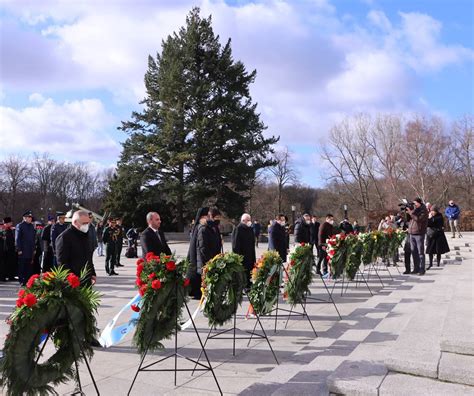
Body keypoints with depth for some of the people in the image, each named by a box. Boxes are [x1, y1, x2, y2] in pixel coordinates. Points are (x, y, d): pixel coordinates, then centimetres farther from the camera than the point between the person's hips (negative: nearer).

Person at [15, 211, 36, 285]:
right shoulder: (20, 226, -3)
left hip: (30, 251, 5)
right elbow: (17, 238, -6)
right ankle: (21, 281, 7)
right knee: (22, 266, 1)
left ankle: (28, 280, 11)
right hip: (23, 251, -5)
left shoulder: (32, 226, 15)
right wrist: (19, 249, -11)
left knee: (29, 267, 5)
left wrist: (34, 249, 11)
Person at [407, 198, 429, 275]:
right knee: (414, 252, 9)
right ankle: (416, 268, 17)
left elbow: (419, 219, -21)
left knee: (420, 252, -4)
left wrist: (410, 212, -18)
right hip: (412, 233, 7)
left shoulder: (423, 211, -5)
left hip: (419, 233, -7)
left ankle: (422, 269, 0)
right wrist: (407, 210, 0)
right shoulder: (414, 209, 15)